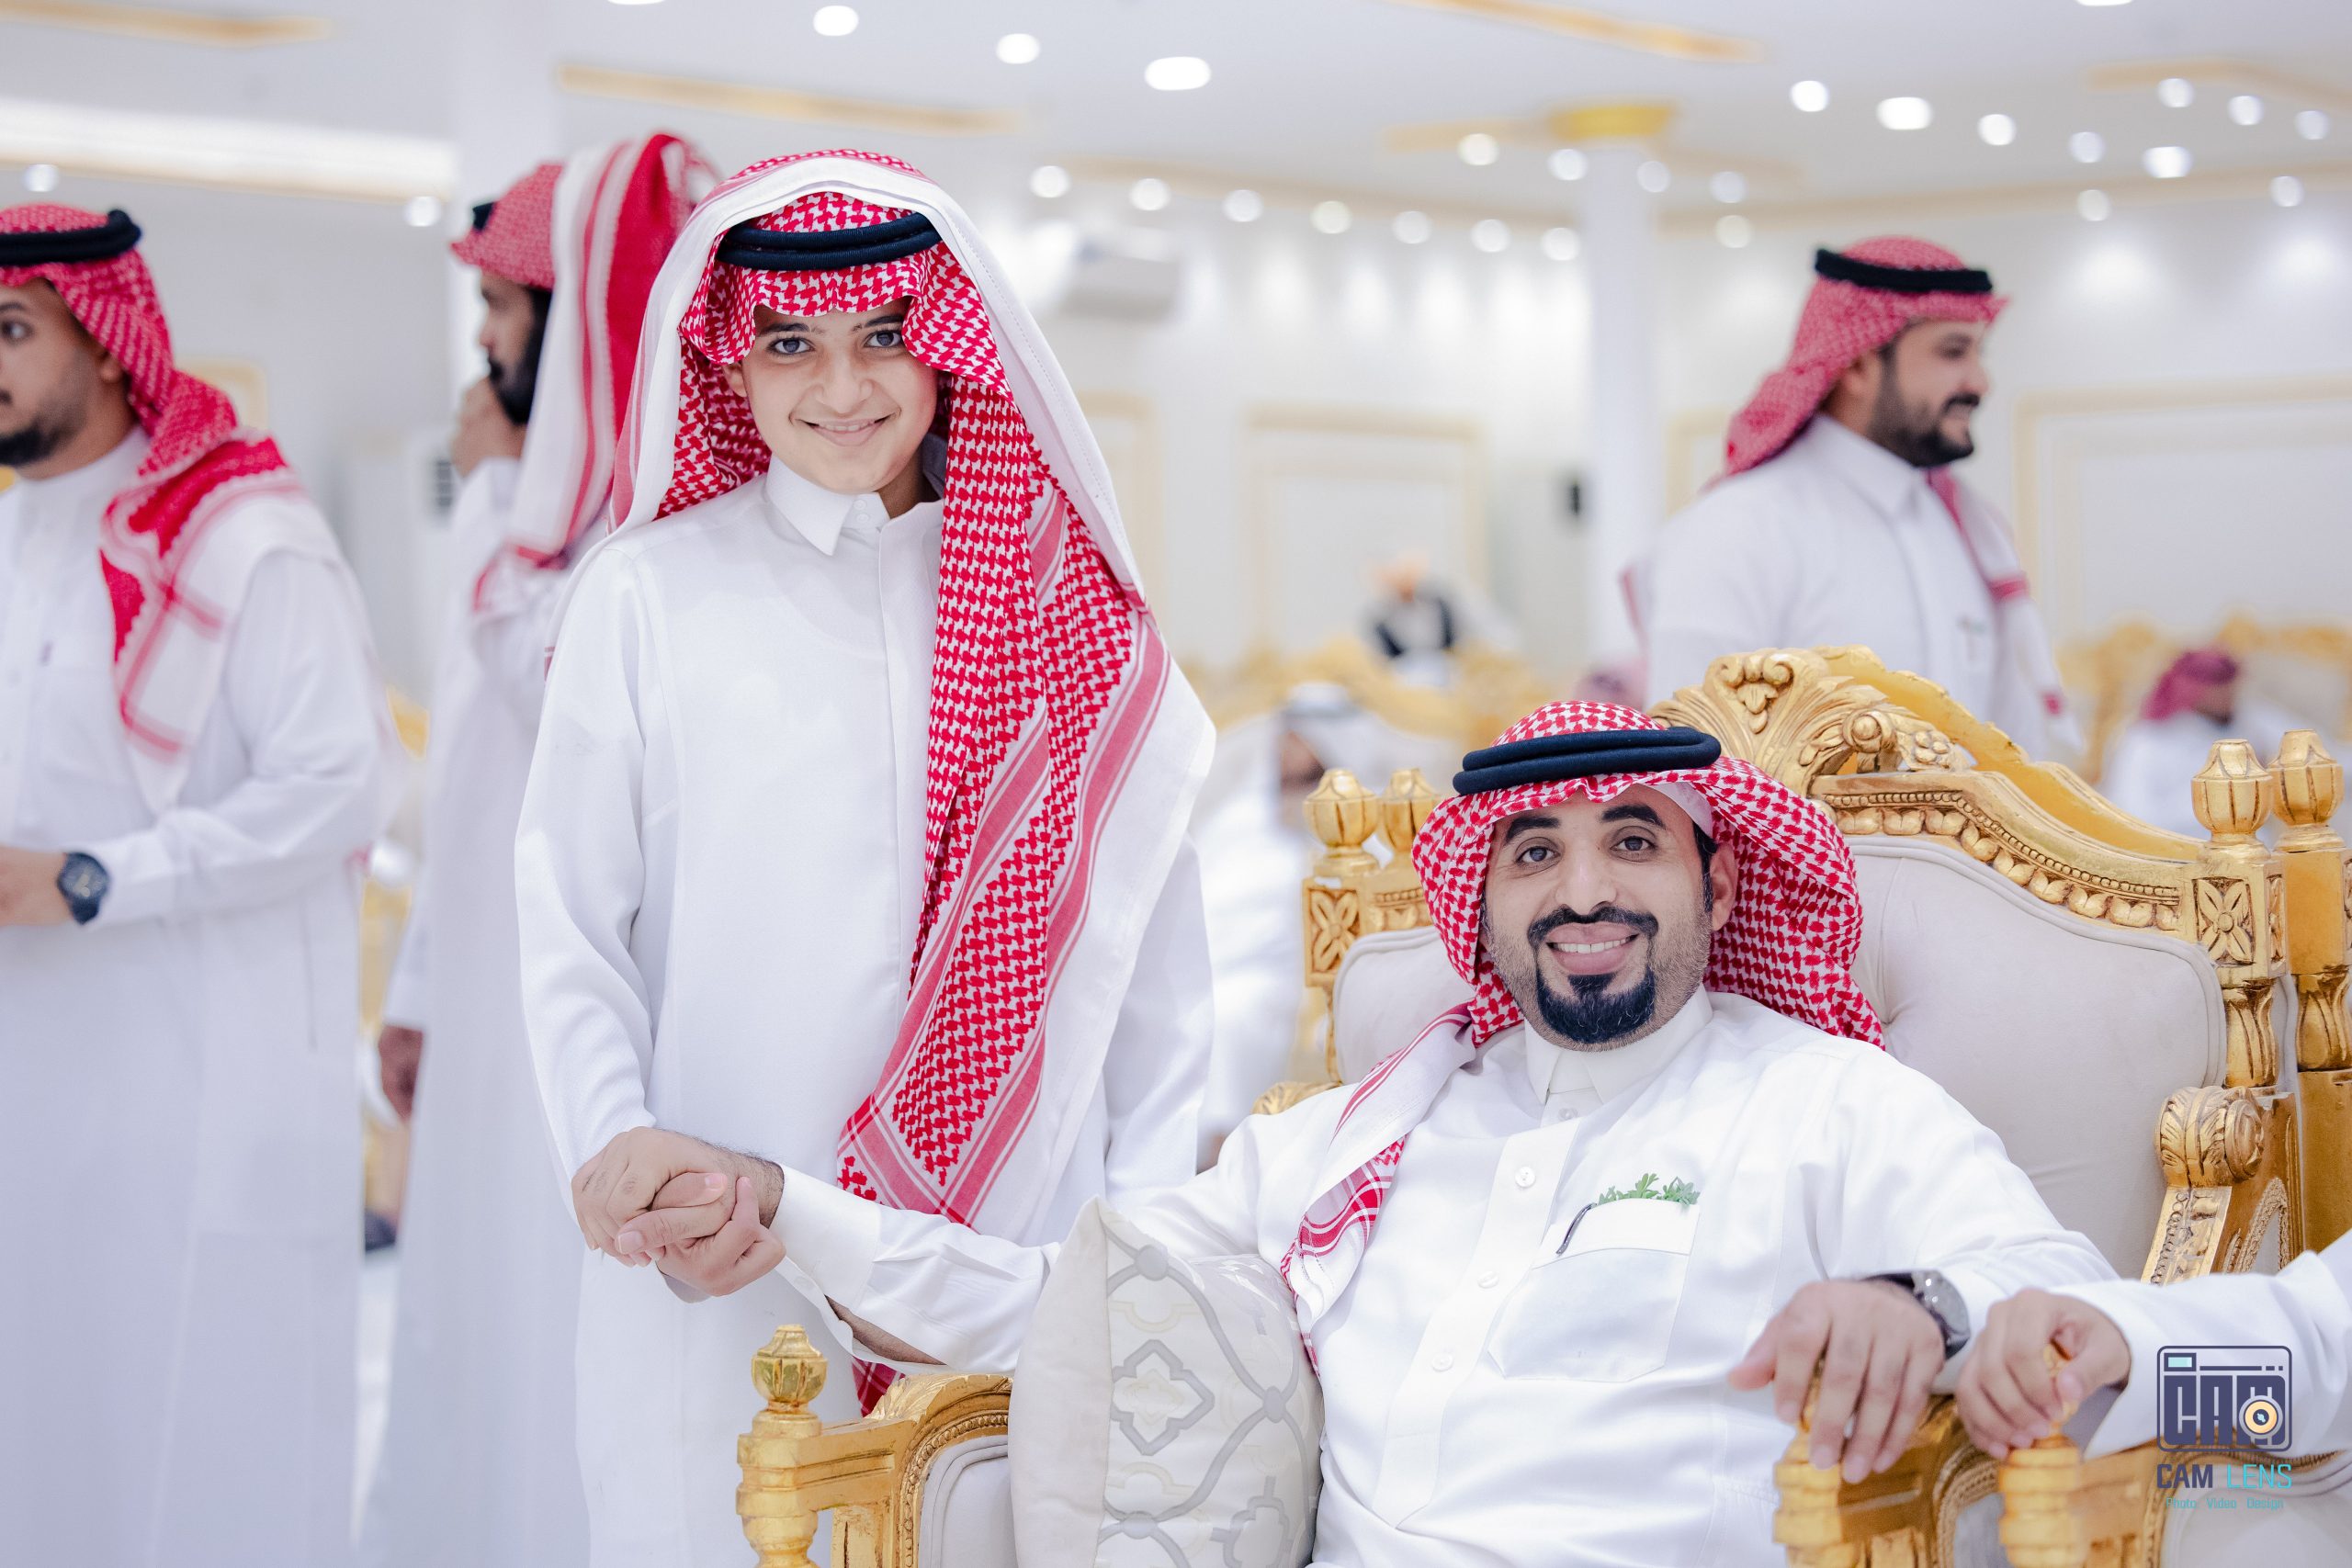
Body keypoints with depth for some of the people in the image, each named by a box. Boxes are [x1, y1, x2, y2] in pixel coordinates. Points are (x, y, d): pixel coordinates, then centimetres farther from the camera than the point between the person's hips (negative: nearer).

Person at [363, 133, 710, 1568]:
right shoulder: (555, 491, 14)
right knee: (483, 1325, 14)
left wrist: (491, 492, -11)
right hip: (500, 1004, 9)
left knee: (568, 1347, -4)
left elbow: (570, 709, -23)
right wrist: (425, 989, 20)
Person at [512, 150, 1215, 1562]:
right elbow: (571, 927, 2)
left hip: (1017, 1238, 2)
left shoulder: (1069, 605, 6)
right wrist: (611, 1138, -13)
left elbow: (1150, 927, 7)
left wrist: (1149, 1210, 2)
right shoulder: (650, 594, 0)